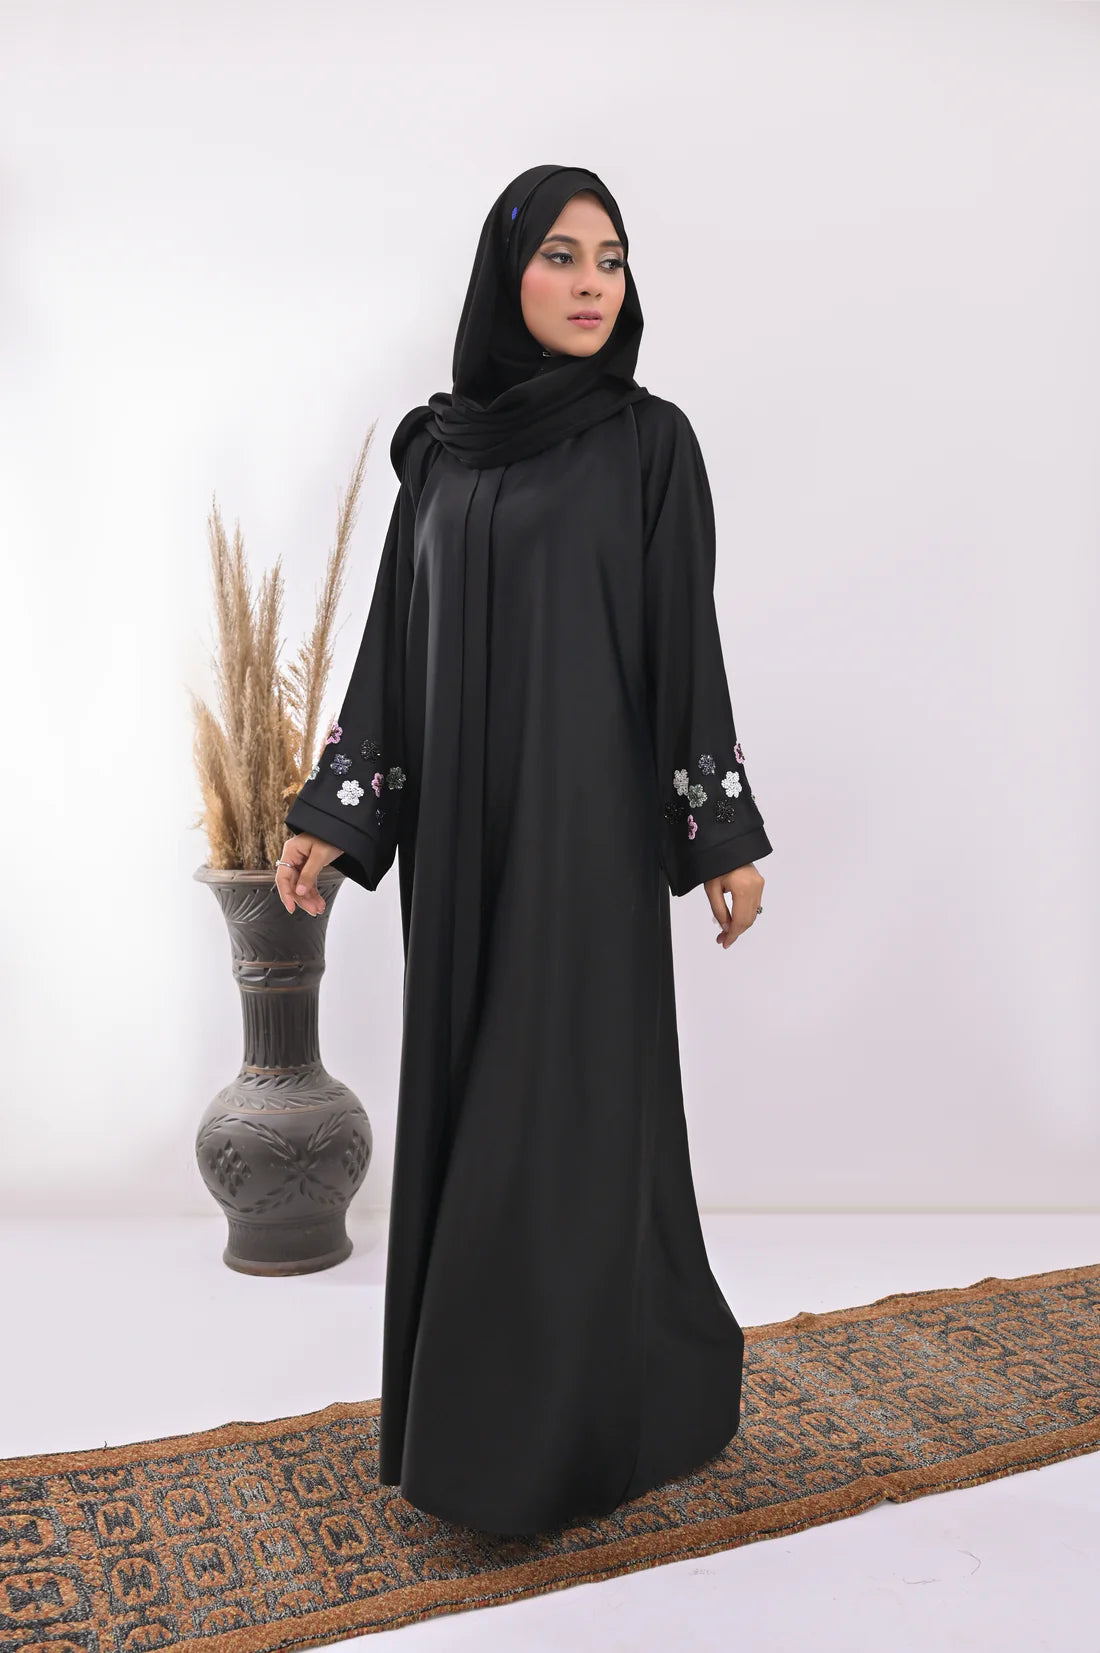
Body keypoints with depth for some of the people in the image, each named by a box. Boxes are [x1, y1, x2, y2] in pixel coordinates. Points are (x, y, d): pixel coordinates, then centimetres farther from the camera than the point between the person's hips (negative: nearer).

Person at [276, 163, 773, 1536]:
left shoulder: (649, 441, 0)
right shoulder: (441, 446, 11)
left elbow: (687, 638, -2)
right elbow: (399, 635, 9)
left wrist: (724, 832, -5)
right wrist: (336, 816, 4)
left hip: (588, 819, -4)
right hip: (459, 821, 5)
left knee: (567, 1109, -1)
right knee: (468, 1105, 10)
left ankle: (564, 1433, 18)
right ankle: (479, 1400, 29)